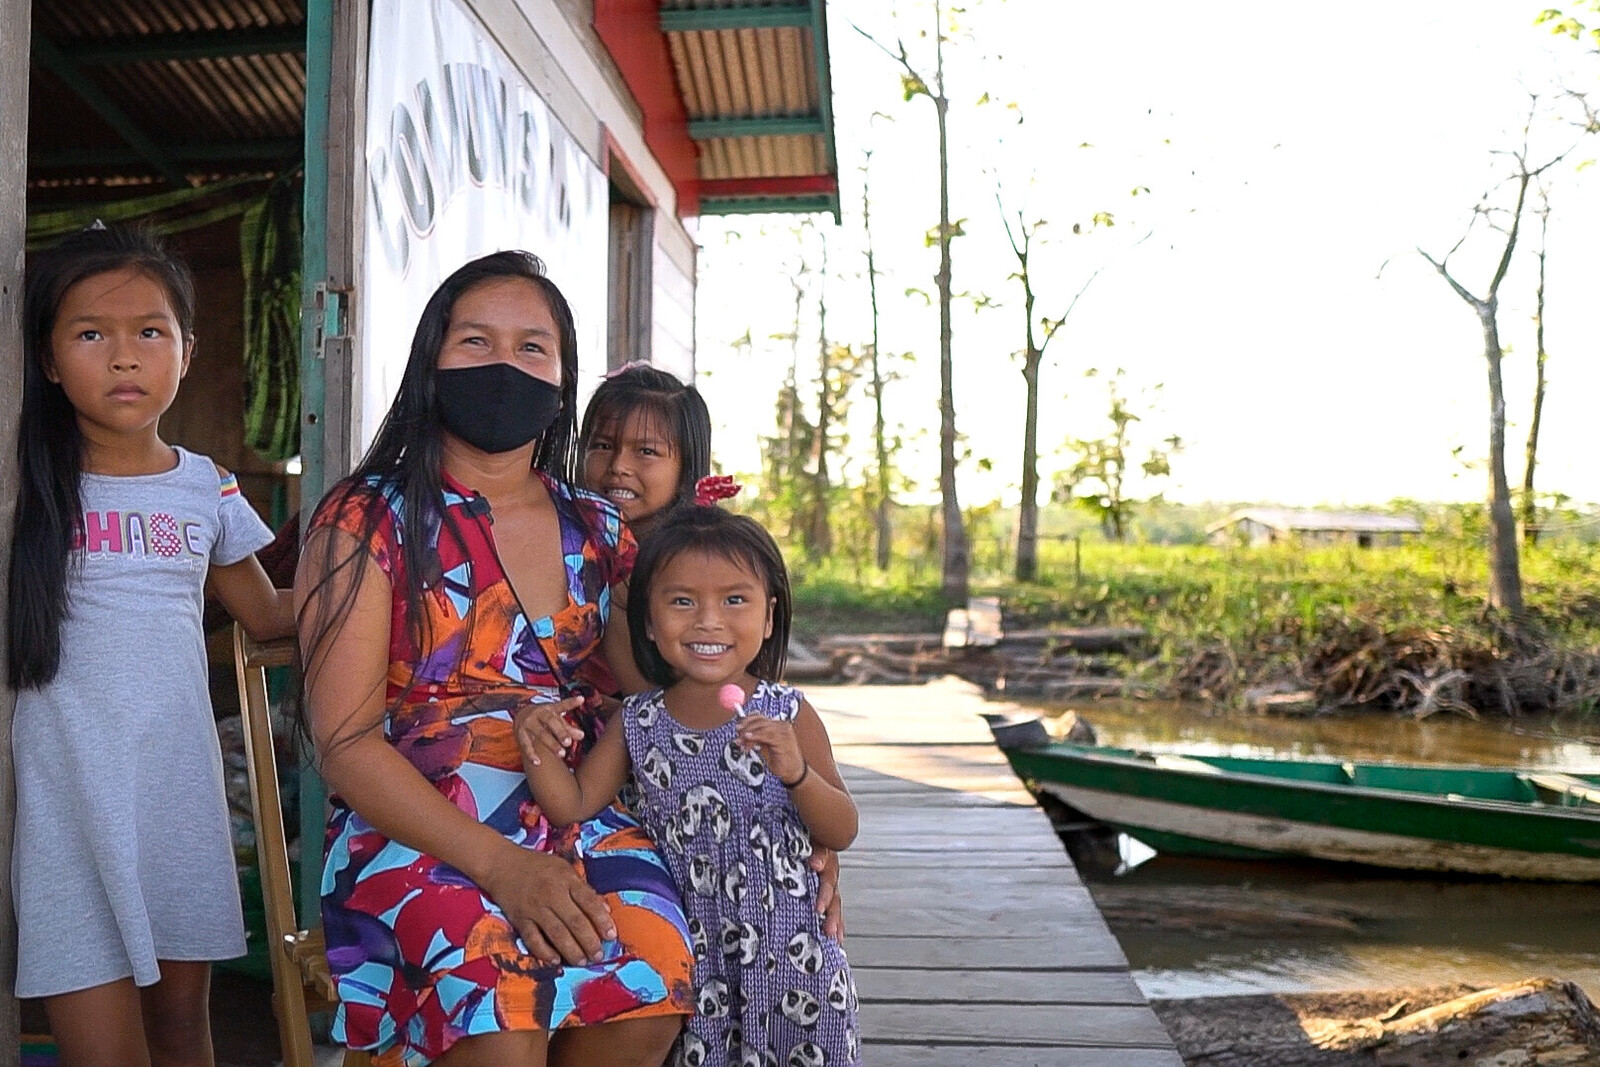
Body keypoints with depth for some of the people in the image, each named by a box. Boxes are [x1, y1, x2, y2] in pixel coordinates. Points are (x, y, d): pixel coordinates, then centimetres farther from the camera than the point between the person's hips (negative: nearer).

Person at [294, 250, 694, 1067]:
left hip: (579, 816, 4)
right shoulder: (367, 524, 0)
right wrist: (497, 865, -19)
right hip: (415, 828, -3)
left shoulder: (598, 535, 13)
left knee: (655, 984, -27)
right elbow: (345, 740, -7)